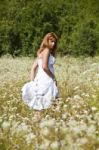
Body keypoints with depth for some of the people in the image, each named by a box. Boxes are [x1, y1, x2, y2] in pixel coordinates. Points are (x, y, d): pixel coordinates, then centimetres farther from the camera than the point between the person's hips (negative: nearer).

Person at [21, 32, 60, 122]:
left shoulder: (41, 51, 17)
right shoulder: (47, 50, -9)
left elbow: (33, 68, 16)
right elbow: (44, 66, -21)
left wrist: (32, 82, 14)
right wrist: (53, 77, -10)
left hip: (39, 80, 9)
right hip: (46, 81, -9)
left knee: (39, 105, 12)